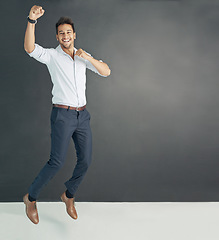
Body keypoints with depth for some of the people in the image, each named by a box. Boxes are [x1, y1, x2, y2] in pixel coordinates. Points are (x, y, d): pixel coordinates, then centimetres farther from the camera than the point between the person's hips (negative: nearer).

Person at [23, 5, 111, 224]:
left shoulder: (83, 56, 13)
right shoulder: (51, 55, -2)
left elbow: (106, 72, 4)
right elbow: (29, 48, -22)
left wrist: (88, 57, -11)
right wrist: (32, 20, -34)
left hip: (82, 115, 5)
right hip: (62, 115, -5)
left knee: (85, 161, 5)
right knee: (57, 162, -10)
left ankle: (68, 195, 28)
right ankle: (31, 198, 10)